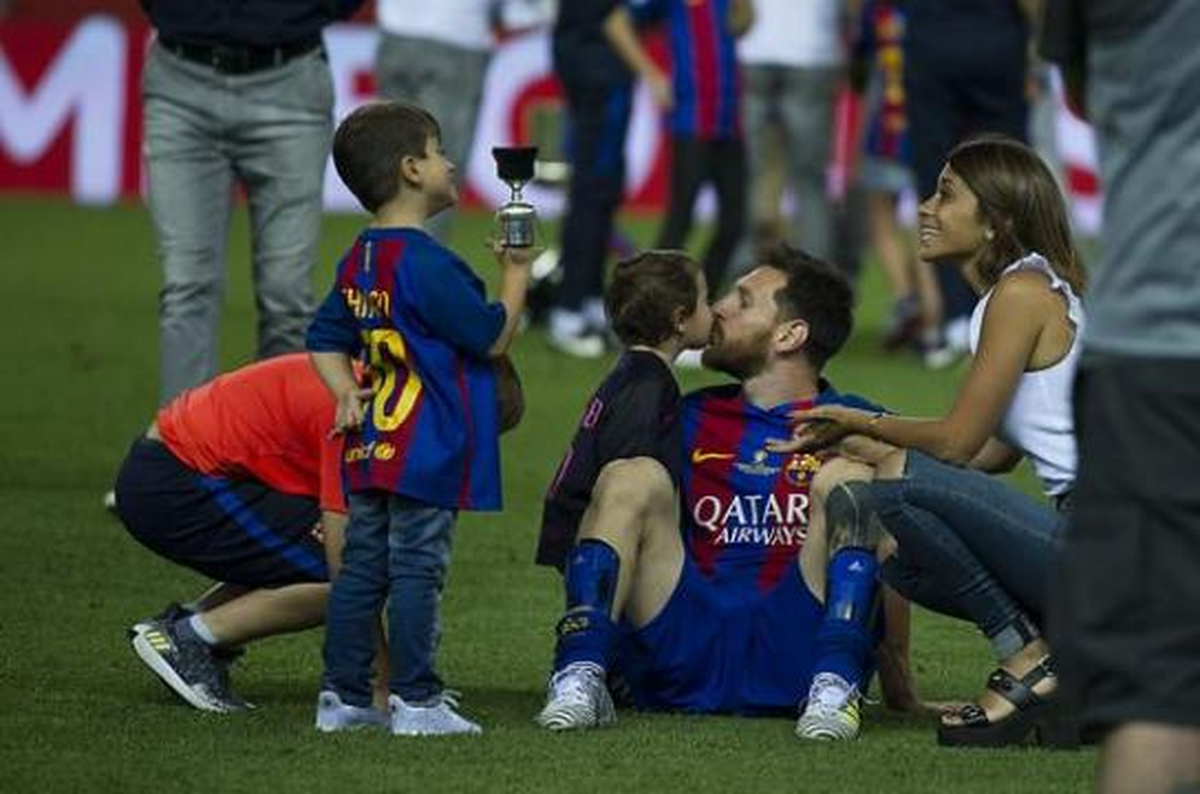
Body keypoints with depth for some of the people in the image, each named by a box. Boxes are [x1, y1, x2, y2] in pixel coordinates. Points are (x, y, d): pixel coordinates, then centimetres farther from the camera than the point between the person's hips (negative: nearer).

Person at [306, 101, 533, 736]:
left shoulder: (357, 262, 10)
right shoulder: (427, 265, -17)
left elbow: (325, 339, 16)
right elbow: (492, 337, -12)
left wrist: (347, 394, 7)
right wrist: (516, 273, -1)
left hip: (371, 447, 8)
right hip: (428, 456, -8)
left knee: (362, 567, 10)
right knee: (416, 570, -5)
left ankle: (343, 696, 13)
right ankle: (414, 701, -3)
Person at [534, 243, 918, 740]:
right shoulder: (690, 419, 22)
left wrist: (896, 687, -1)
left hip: (789, 657, -2)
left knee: (846, 476, -17)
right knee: (631, 477, -12)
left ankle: (835, 687, -33)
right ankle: (580, 677, -29)